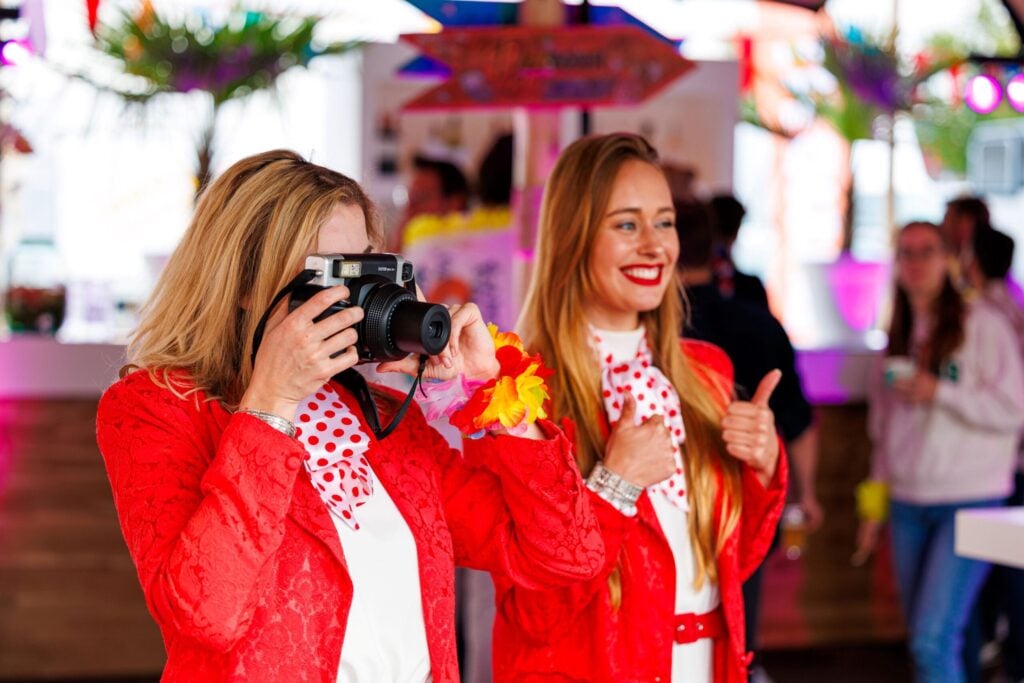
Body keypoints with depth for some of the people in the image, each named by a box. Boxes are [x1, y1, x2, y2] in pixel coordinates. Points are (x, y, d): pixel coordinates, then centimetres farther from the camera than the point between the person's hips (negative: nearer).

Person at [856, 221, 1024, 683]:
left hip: (970, 501, -6)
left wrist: (939, 392, -17)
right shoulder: (898, 336, 13)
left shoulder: (981, 325, -5)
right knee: (923, 640, 8)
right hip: (908, 504, 6)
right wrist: (874, 503, 15)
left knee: (933, 638, -15)